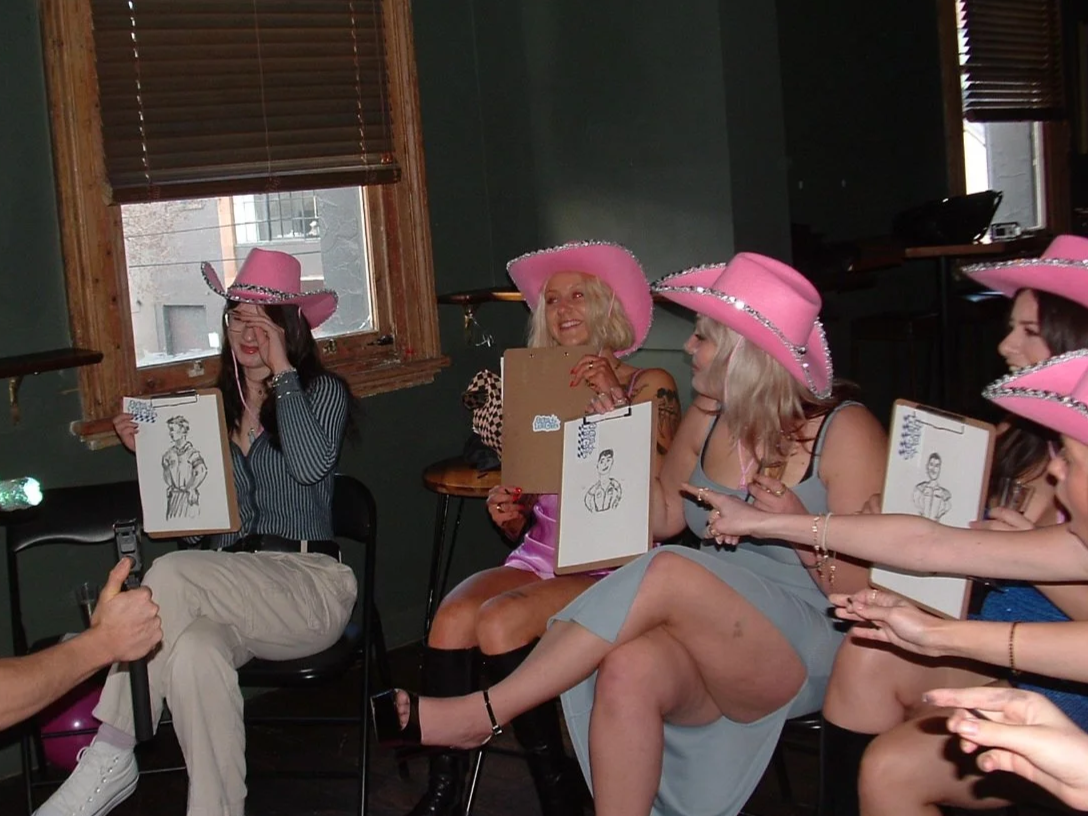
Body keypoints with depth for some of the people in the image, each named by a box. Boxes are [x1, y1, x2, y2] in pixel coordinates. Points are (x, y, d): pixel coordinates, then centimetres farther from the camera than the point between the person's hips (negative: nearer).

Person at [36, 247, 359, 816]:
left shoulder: (322, 391, 5)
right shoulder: (217, 404, 19)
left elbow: (311, 465, -17)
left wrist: (282, 372, -10)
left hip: (310, 585, -4)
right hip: (232, 589, 4)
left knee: (170, 574, -32)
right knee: (195, 653, -36)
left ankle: (111, 758, -22)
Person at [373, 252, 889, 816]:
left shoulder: (845, 432, -7)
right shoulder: (708, 421, 10)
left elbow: (866, 590, -6)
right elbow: (664, 518, 17)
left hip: (810, 650, -4)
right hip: (715, 640, 5)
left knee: (668, 572, -30)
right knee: (629, 670, -31)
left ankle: (480, 713, -24)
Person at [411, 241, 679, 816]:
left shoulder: (650, 385, 6)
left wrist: (616, 400, -13)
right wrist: (505, 511, -3)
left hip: (609, 565, -4)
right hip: (538, 557, 4)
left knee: (499, 621, -30)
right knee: (453, 615, -27)